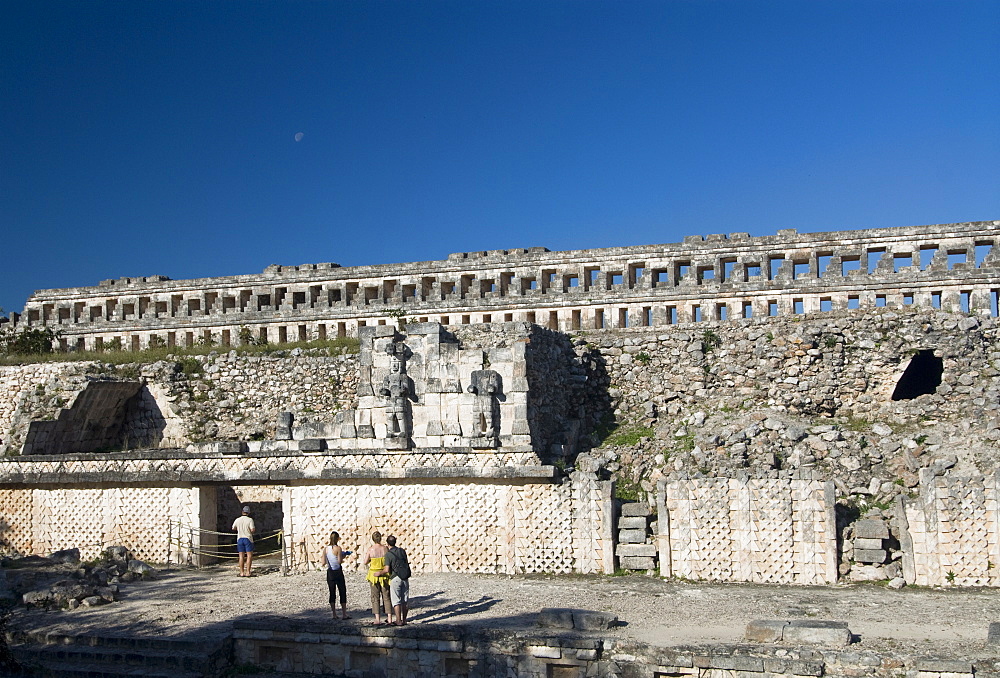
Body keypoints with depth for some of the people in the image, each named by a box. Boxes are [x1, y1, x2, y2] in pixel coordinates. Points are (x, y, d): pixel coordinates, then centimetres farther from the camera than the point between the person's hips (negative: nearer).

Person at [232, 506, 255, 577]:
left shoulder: (237, 520, 3)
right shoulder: (250, 520, -9)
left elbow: (233, 528, 19)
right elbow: (252, 530, -15)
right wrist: (254, 528, 7)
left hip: (240, 539, 4)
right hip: (248, 539, -4)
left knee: (241, 556, 6)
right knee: (249, 555, 1)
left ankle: (242, 572, 5)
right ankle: (247, 572, -6)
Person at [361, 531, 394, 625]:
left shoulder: (370, 549, -9)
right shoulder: (385, 549, -6)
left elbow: (365, 562, -4)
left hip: (374, 574, -1)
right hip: (384, 574, 1)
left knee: (375, 597, 7)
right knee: (386, 597, 10)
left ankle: (377, 619, 3)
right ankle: (389, 618, 10)